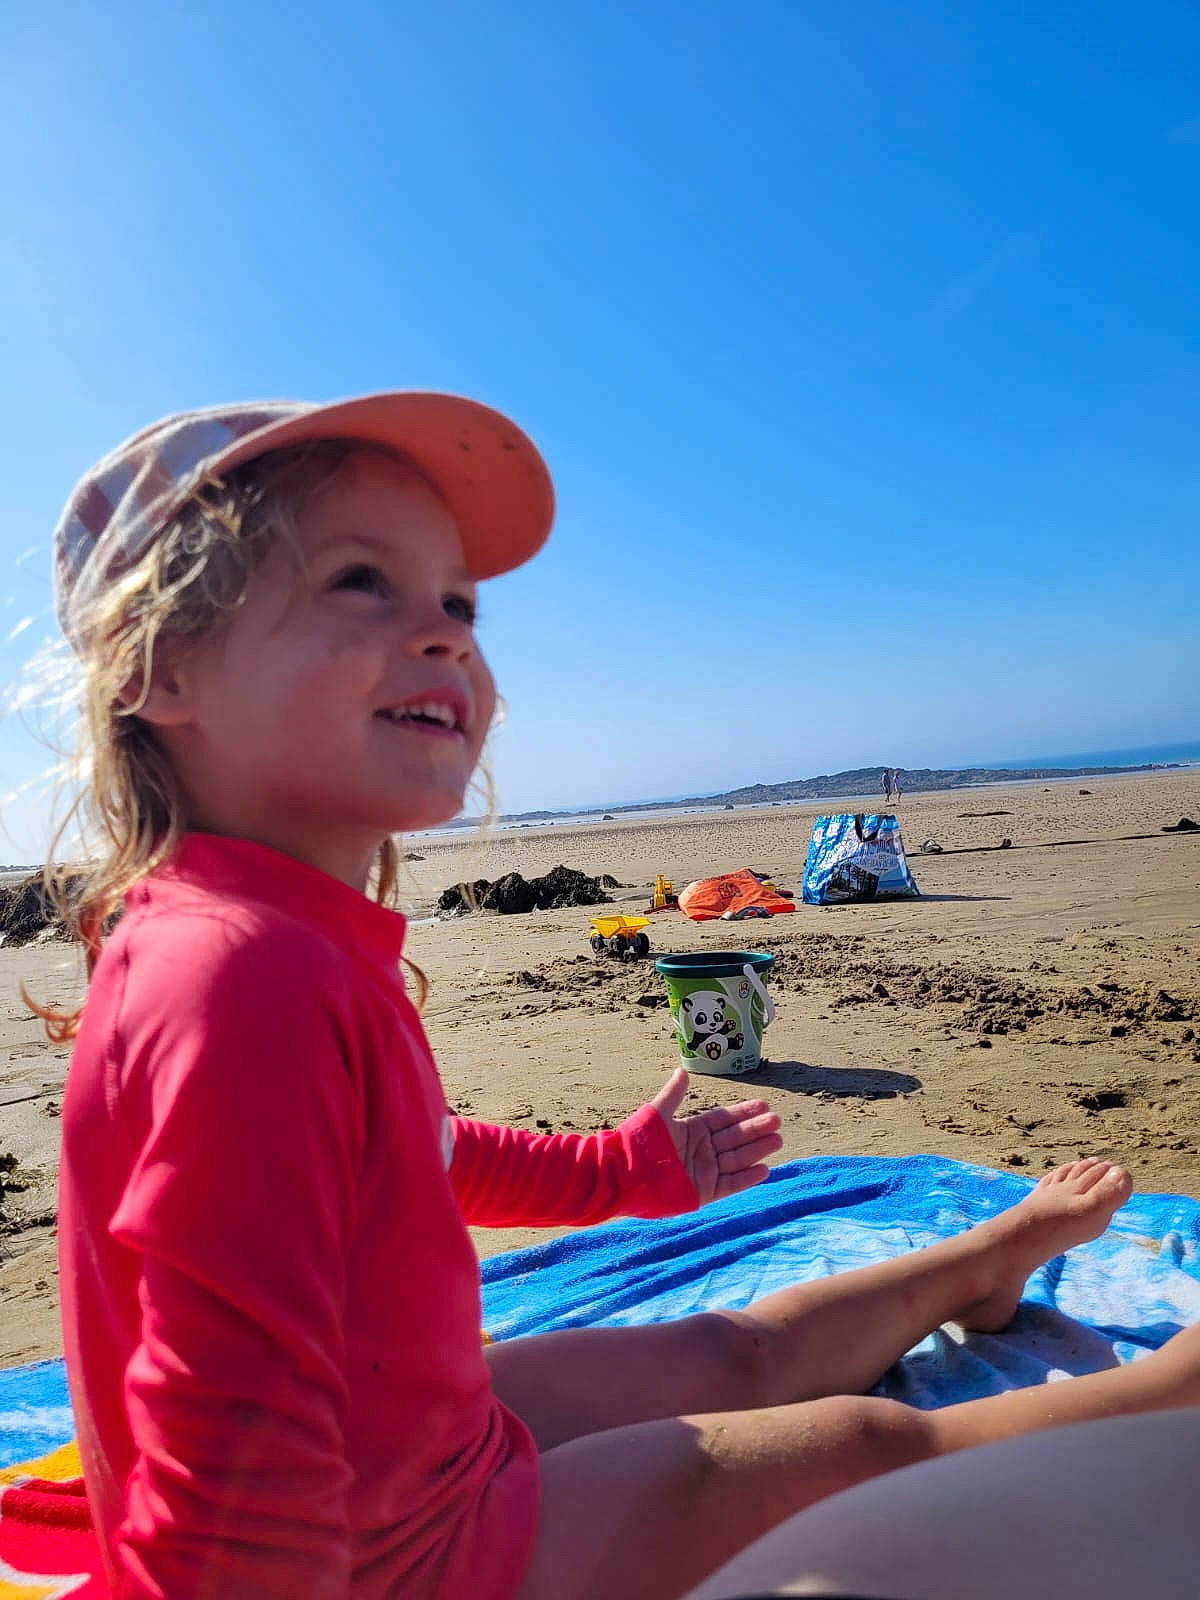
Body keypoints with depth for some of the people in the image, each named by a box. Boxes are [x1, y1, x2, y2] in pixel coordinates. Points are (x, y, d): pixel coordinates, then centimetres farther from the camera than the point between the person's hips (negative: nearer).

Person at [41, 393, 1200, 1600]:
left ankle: (993, 1256, 47)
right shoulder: (248, 981, -37)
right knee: (868, 1444, 4)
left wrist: (622, 1168, 24)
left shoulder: (243, 945, -2)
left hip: (417, 1437, 8)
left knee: (737, 1359, 23)